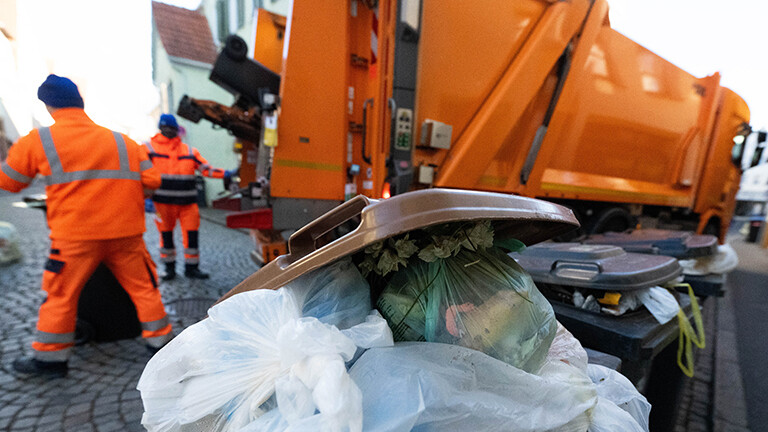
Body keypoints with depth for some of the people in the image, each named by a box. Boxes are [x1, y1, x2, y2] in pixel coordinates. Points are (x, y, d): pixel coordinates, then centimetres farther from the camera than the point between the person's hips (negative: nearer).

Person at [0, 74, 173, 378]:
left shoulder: (38, 141, 0)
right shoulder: (124, 142, 4)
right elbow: (151, 181, 2)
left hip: (75, 235, -1)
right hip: (126, 233, 2)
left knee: (61, 295, 15)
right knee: (143, 287, 11)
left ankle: (50, 357, 27)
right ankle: (160, 341, 21)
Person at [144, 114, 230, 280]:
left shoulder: (190, 151, 12)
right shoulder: (149, 148, 4)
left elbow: (206, 169, 5)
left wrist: (224, 173, -12)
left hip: (188, 202, 2)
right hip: (163, 203, -1)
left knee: (192, 234, 1)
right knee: (166, 235, 9)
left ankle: (191, 267, 15)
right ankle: (169, 267, 25)